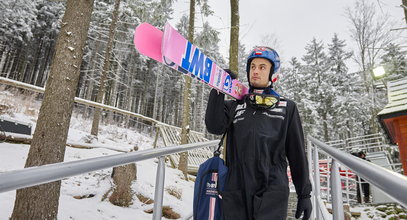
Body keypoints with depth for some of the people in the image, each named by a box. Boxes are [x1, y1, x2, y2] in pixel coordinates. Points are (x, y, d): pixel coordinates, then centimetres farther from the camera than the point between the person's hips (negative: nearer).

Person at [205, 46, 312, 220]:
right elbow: (215, 127, -6)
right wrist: (219, 90, -7)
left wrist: (304, 193, 9)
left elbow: (297, 153, 10)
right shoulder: (234, 105, 13)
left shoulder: (287, 107, 11)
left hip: (272, 194, -1)